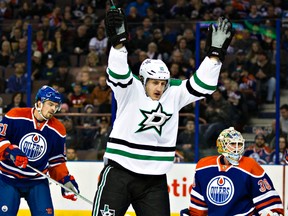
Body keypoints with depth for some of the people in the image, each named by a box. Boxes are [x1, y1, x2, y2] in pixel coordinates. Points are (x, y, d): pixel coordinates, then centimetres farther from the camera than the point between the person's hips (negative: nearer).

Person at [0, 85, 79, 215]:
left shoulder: (58, 130, 2)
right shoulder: (15, 117, -12)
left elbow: (56, 161, 11)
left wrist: (65, 180, -2)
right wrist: (10, 151, -26)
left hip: (38, 182, 3)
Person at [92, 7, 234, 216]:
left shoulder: (174, 94, 5)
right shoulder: (130, 89, -8)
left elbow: (202, 85, 4)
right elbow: (118, 72, -25)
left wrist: (215, 53, -6)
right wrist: (118, 41, -41)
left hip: (154, 180, 4)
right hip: (119, 173, -4)